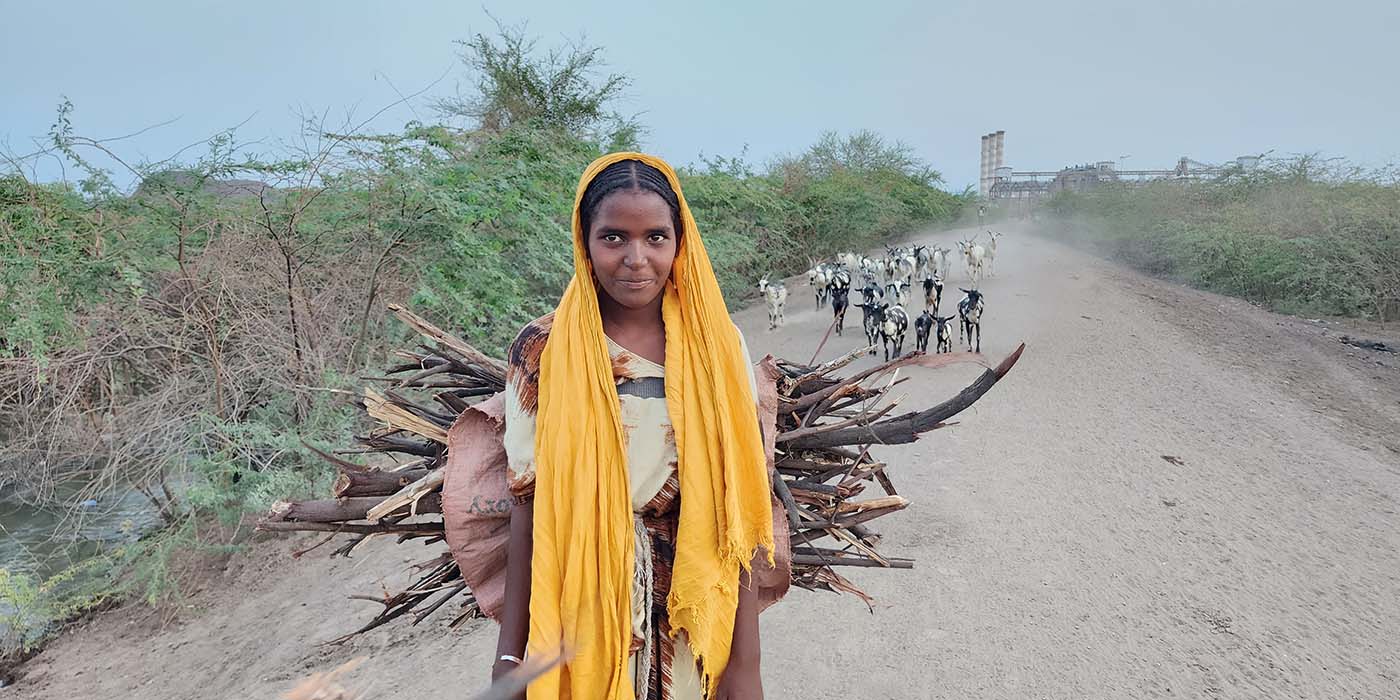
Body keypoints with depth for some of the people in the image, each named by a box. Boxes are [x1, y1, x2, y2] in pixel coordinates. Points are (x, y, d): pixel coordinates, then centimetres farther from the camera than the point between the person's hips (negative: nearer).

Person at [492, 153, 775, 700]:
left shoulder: (717, 346, -8)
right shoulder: (543, 351, -10)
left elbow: (737, 513, -6)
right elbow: (528, 510, -5)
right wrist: (509, 654, -3)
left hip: (695, 620, 1)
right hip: (584, 618, 0)